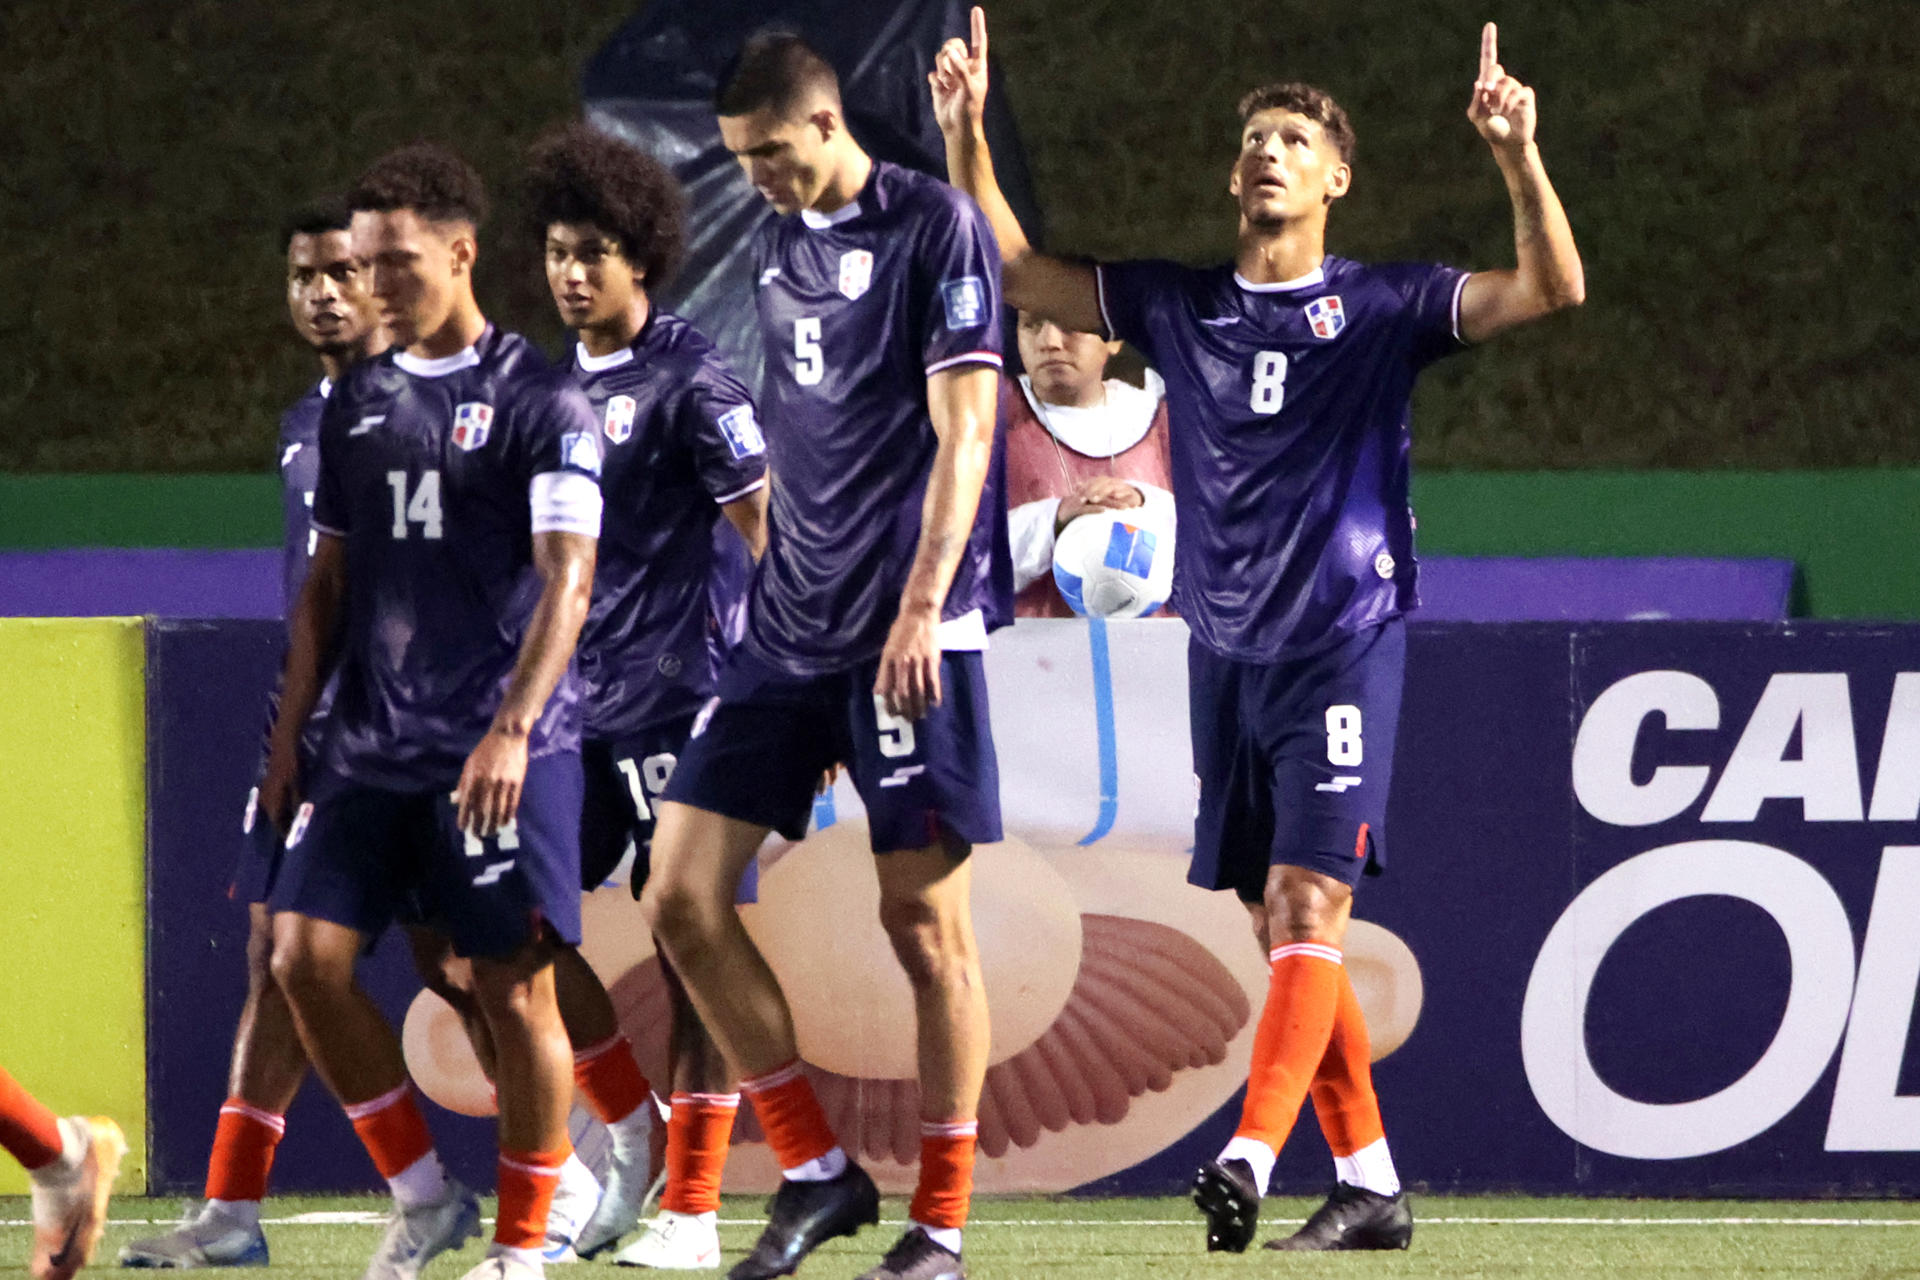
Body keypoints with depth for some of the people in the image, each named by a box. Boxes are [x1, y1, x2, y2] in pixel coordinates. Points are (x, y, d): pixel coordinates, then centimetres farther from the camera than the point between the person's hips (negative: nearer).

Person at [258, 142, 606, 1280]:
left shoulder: (539, 399, -5)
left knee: (516, 992, -5)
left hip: (505, 752, -6)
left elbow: (566, 579, -12)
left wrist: (511, 730, -22)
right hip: (373, 747, 6)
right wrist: (291, 734, 15)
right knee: (307, 954, -4)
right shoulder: (358, 404, 14)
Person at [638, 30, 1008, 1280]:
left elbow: (962, 430, -12)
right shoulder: (777, 245, 15)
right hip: (790, 620, 7)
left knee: (925, 918, -4)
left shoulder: (935, 226, -6)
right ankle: (817, 1172, 8)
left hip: (909, 628, -7)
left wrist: (921, 606, -20)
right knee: (683, 894, -2)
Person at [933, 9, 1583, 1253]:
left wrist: (1520, 158, -24)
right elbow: (1014, 269, 11)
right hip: (1227, 654, 5)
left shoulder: (1382, 307, 0)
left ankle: (1251, 1156, -26)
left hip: (1344, 647, -5)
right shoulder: (1179, 306, 10)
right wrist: (966, 133, -1)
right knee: (1283, 926, 5)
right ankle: (1369, 1183, 11)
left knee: (1307, 902, -15)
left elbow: (1552, 288, -9)